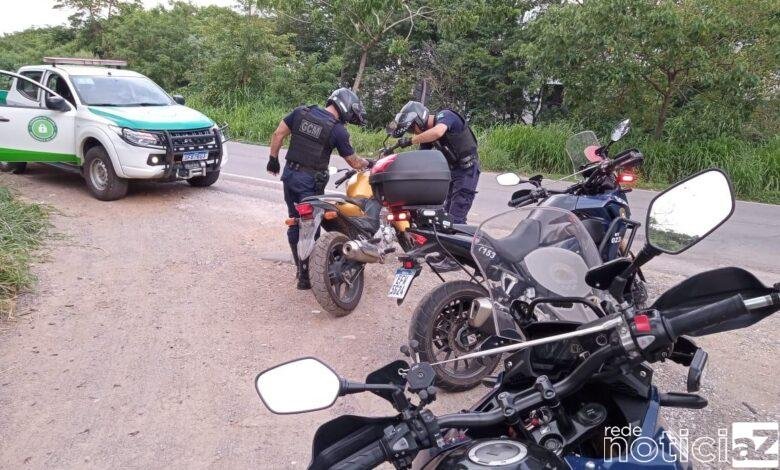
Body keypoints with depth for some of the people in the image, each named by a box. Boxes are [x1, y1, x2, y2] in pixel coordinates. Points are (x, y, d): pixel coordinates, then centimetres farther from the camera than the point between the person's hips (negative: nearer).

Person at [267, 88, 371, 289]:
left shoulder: (301, 112, 2)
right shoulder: (338, 130, -11)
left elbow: (278, 134, 3)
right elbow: (354, 162, -2)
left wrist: (273, 159, 14)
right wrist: (369, 163, 17)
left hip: (289, 174, 6)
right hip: (311, 182, -6)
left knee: (295, 222, 16)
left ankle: (300, 267, 28)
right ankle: (305, 276, 8)